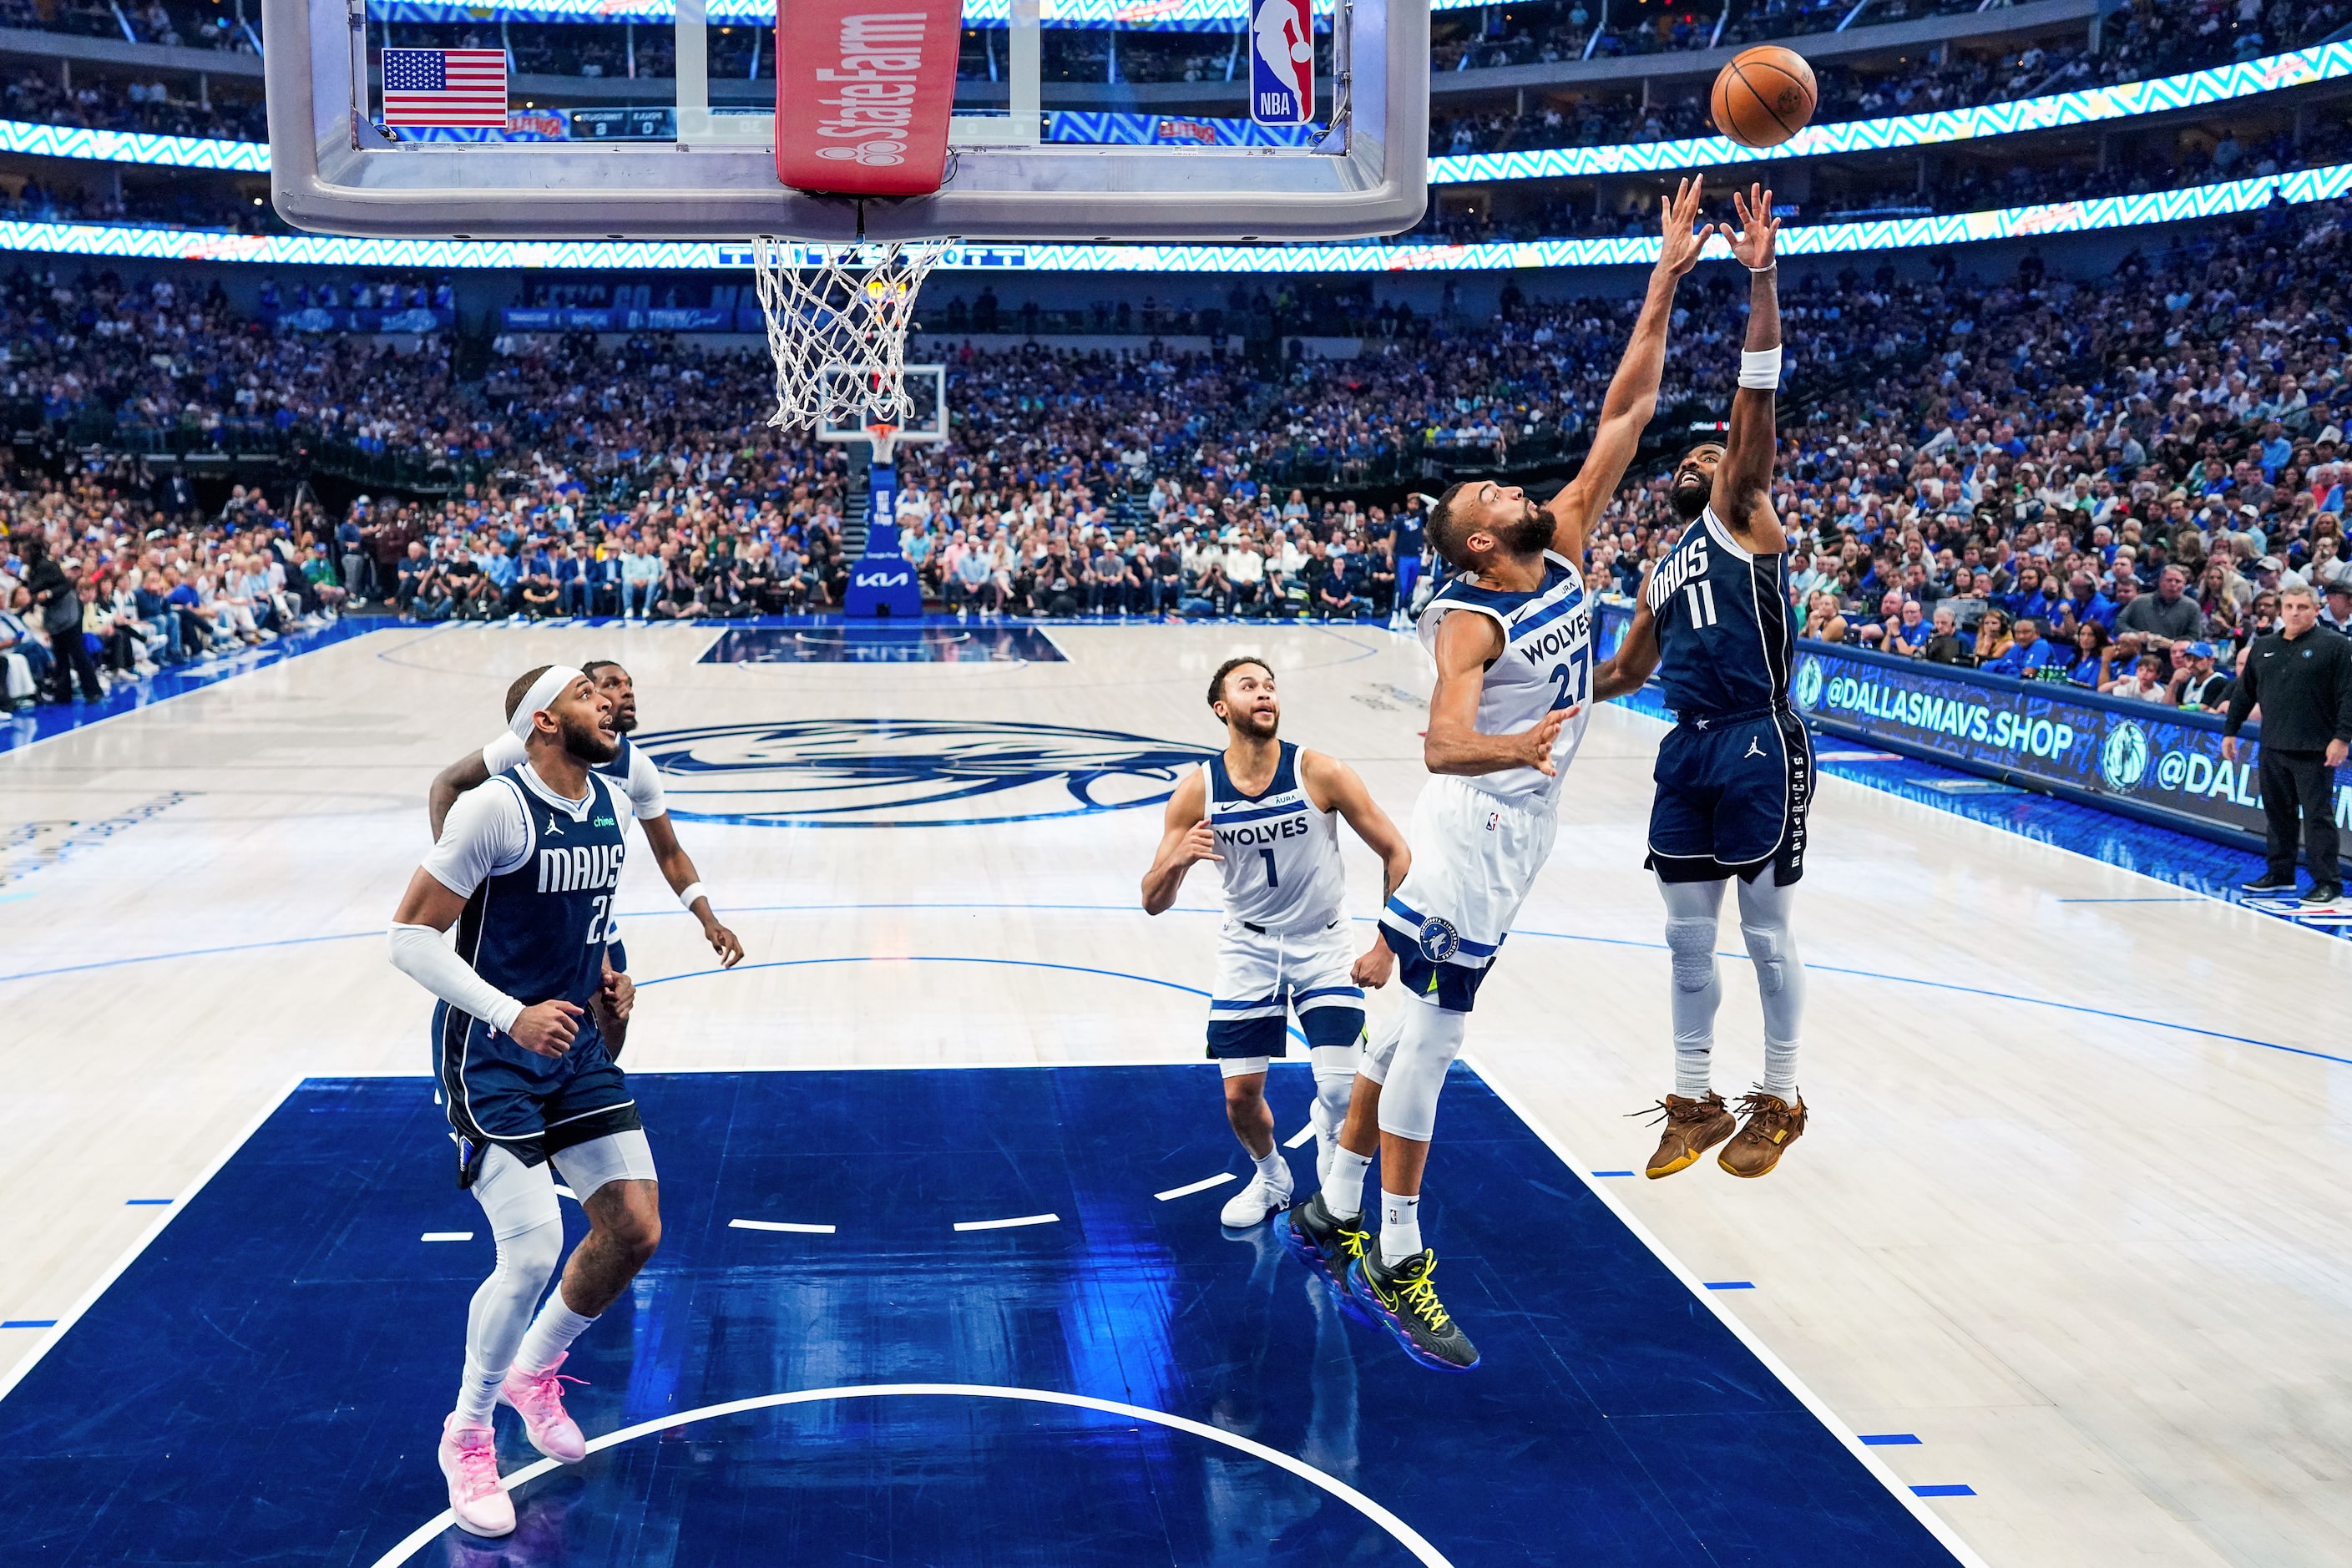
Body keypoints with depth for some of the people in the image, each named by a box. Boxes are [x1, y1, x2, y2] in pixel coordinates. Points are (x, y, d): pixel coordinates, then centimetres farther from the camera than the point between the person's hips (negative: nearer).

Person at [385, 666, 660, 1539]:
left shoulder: (610, 803, 5)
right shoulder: (496, 809, -19)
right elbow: (410, 938, -17)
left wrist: (603, 979, 6)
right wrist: (512, 1015, -25)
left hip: (575, 1047, 8)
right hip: (491, 1061, -7)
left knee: (635, 1232, 4)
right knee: (532, 1254, -15)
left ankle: (535, 1373, 31)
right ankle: (468, 1435, 10)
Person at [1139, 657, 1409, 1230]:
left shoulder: (1321, 773, -17)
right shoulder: (1196, 792, -13)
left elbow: (1396, 855, -8)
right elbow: (1154, 903, -8)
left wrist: (1385, 950, -11)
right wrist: (1176, 860, -31)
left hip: (1324, 946, -1)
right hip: (1249, 948, 2)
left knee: (1341, 1087, -14)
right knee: (1240, 1096, -1)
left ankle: (1327, 1130, 24)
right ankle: (1272, 1179, 31)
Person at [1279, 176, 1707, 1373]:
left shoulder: (1566, 550, 3)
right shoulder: (1468, 619, -18)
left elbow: (1626, 412, 1)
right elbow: (1441, 744, -32)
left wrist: (1666, 282, -3)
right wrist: (1518, 747, -53)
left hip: (1519, 823, 8)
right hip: (1475, 826, -8)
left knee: (1417, 1023, 15)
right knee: (1431, 1033, -2)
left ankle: (1330, 1216, 26)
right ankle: (1395, 1266, 7)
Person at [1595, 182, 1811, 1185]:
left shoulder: (1745, 516, 2)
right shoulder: (1662, 571, 21)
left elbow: (1757, 396, -10)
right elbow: (1627, 671, 29)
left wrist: (1760, 279, -17)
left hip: (1760, 746, -7)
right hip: (1687, 747, 7)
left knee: (1765, 929, 1)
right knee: (1687, 931, 9)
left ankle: (1778, 1103, 14)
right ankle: (1695, 1103, 20)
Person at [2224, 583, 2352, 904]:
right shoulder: (2263, 648, 12)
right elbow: (2244, 694, 19)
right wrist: (2230, 731, 16)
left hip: (2314, 751, -6)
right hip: (2273, 747, 6)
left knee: (2318, 816, -3)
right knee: (2277, 813, 13)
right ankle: (2280, 873, 25)